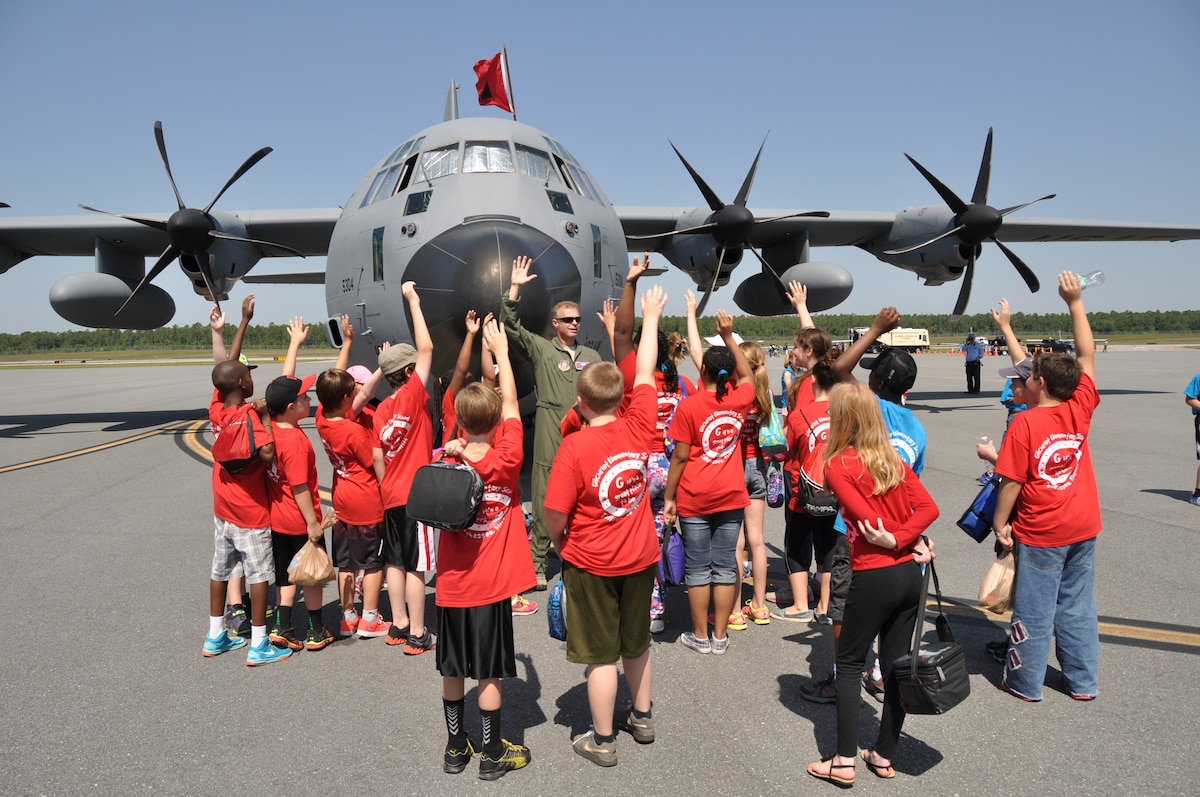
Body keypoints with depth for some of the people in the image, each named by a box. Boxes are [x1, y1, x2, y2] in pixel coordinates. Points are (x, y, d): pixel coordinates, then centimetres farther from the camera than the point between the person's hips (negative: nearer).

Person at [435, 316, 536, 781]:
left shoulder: (445, 463, -8)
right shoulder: (506, 461, -14)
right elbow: (511, 403, -5)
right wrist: (500, 350, 3)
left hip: (451, 584, 3)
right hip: (492, 586, -3)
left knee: (453, 670, 16)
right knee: (489, 673, 8)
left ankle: (456, 747, 30)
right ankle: (493, 755, 20)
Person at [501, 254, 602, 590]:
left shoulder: (591, 356, 18)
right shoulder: (541, 348, 8)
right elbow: (511, 325, 0)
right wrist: (515, 289, -7)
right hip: (550, 436, -3)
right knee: (545, 500, -3)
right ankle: (537, 564, 5)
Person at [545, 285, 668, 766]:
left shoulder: (576, 446, -22)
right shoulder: (638, 428, -10)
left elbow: (555, 514, -20)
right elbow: (644, 374, 4)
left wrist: (557, 541, 3)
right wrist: (650, 318, 15)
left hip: (591, 564, -5)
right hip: (640, 557, 5)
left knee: (601, 654, 7)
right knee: (636, 643, 22)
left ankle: (602, 741, 20)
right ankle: (642, 717, 39)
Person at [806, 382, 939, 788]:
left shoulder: (837, 464, -10)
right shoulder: (893, 459, 7)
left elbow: (867, 519, -17)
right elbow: (928, 508, -3)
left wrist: (894, 540, -2)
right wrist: (903, 539, -9)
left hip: (873, 578, -6)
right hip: (909, 573, 6)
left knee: (849, 664, 8)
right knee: (896, 664, 14)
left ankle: (844, 762, 9)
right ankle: (884, 755, 25)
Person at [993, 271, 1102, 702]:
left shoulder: (1024, 423, -19)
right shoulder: (1079, 411, -5)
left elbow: (1012, 482, -17)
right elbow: (1086, 357, 4)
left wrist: (1000, 522, -5)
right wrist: (1075, 303, 2)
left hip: (1041, 534, -5)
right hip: (1083, 528, 5)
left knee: (1035, 608, 7)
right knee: (1077, 605, 16)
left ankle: (1025, 682, 19)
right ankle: (1084, 682, 26)